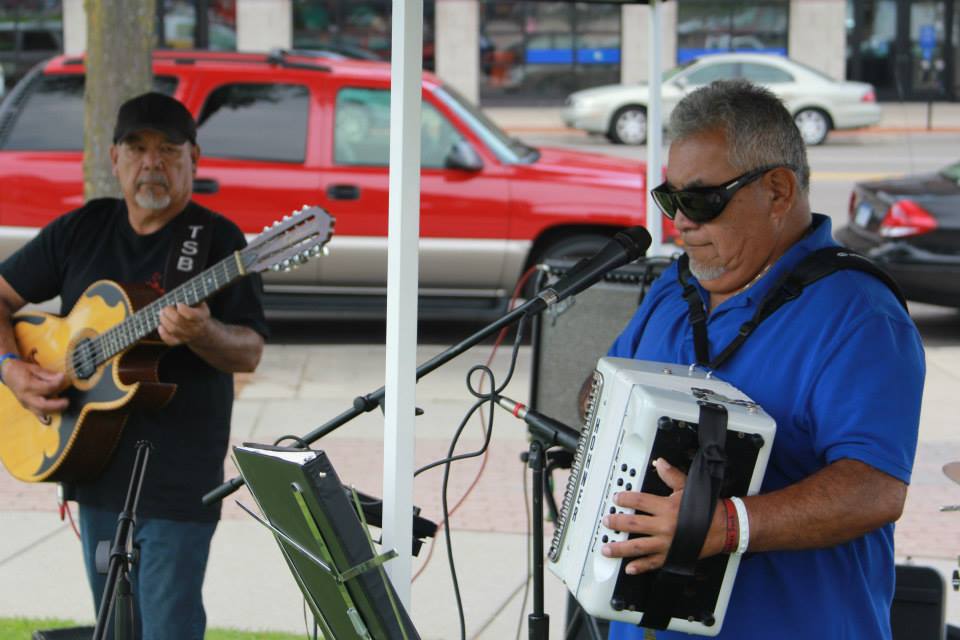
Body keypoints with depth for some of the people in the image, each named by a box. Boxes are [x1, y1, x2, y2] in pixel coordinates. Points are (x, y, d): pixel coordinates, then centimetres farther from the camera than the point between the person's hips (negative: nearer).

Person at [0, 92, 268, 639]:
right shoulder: (83, 229, 9)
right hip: (94, 466, 5)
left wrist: (202, 334, -32)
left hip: (178, 484, -5)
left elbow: (250, 351, -11)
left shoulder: (216, 239, -6)